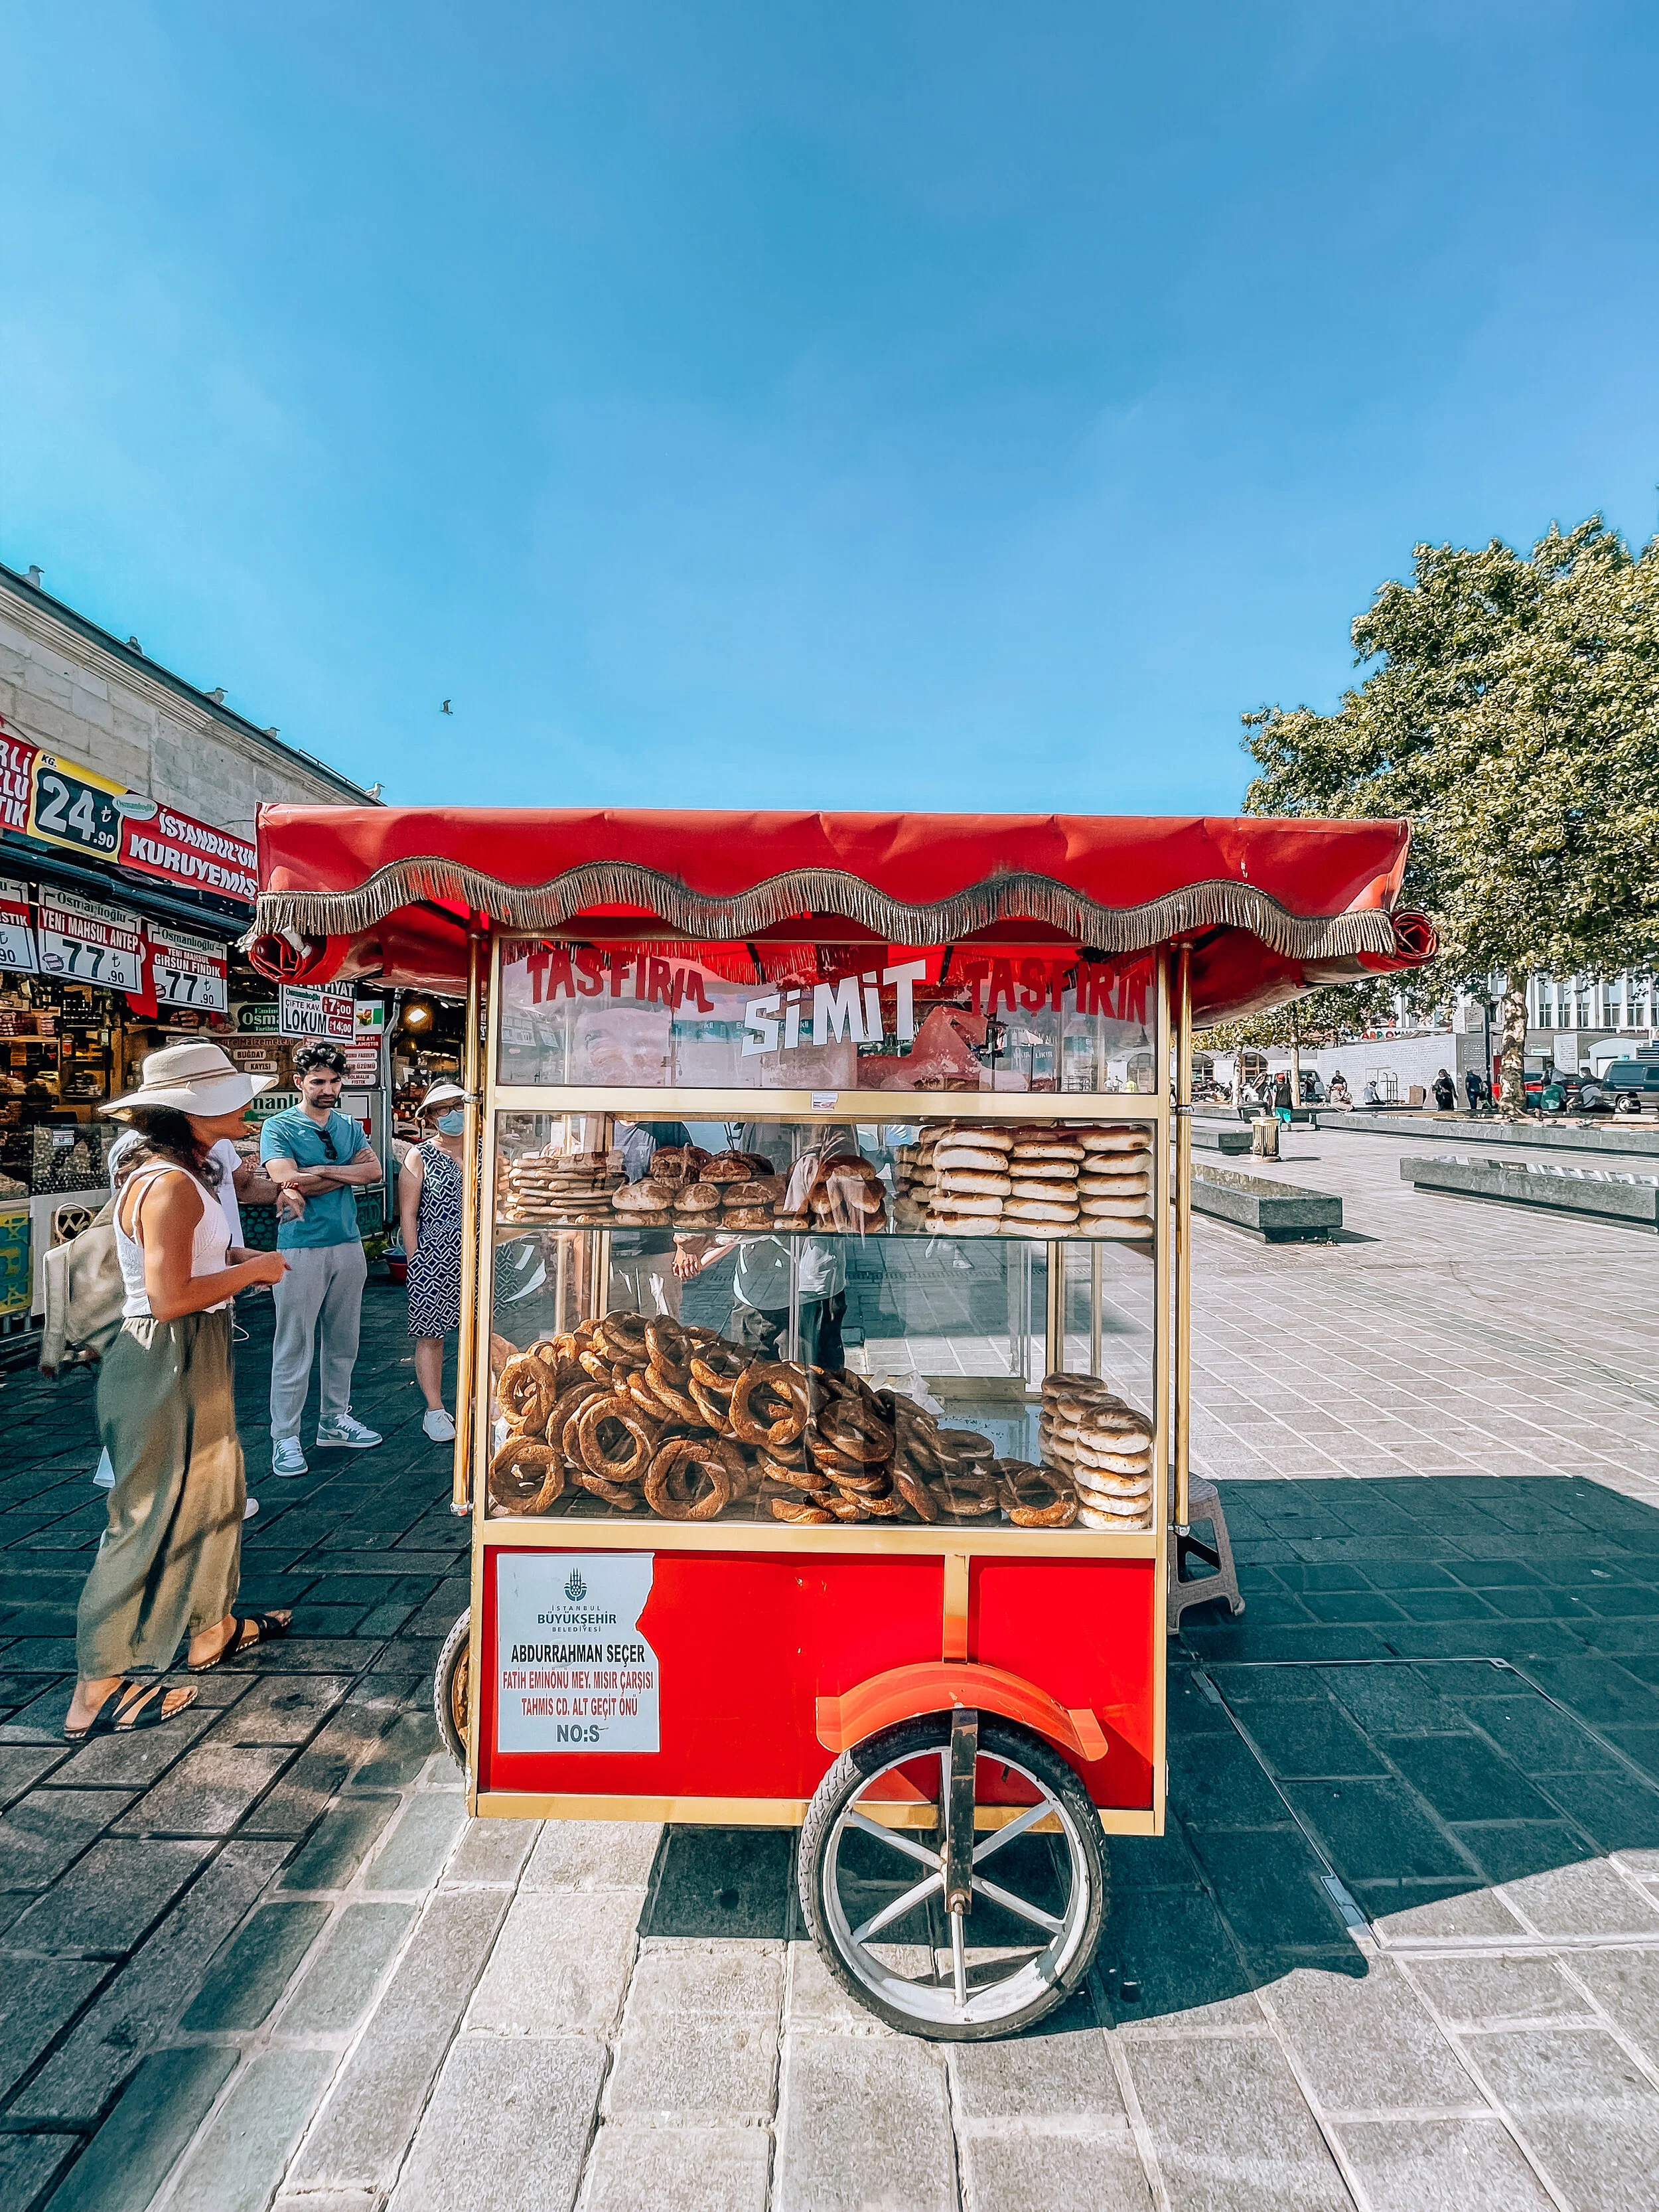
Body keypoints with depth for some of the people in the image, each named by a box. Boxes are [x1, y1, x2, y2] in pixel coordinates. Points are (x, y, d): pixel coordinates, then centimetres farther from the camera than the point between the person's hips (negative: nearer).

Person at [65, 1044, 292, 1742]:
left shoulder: (184, 1176, 8)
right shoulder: (169, 1185, -24)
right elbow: (170, 1298, -28)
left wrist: (240, 1256, 4)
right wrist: (252, 1270, -17)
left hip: (197, 1359, 10)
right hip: (166, 1365, -10)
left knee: (214, 1488, 22)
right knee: (153, 1517, 2)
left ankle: (213, 1626, 40)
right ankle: (98, 1690, 18)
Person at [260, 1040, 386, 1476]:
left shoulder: (350, 1126, 11)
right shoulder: (279, 1128, -3)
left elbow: (374, 1171, -4)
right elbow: (287, 1180, -18)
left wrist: (319, 1171, -13)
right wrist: (347, 1172, -12)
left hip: (348, 1246, 5)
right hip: (301, 1249, -5)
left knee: (343, 1342, 14)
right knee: (294, 1346, 0)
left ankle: (334, 1422, 27)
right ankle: (285, 1438, 10)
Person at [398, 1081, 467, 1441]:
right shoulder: (420, 1157, 1)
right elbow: (407, 1214, -1)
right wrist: (415, 1261, -7)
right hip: (435, 1258, -2)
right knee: (431, 1335, 4)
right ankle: (435, 1411, 16)